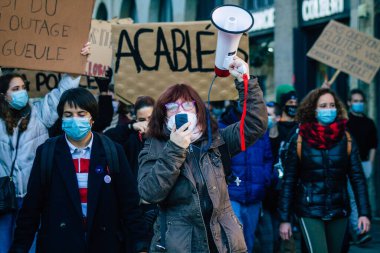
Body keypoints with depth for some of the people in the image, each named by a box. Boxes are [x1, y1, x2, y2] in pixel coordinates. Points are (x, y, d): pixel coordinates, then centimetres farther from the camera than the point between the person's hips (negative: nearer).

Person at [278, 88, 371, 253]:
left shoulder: (346, 140, 2)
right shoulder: (299, 141, -4)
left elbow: (357, 178, 1)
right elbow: (288, 181, -2)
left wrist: (364, 213, -7)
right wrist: (284, 219, -5)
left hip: (339, 211, 3)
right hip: (310, 212, -3)